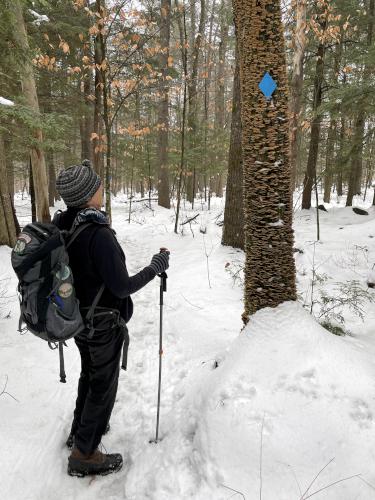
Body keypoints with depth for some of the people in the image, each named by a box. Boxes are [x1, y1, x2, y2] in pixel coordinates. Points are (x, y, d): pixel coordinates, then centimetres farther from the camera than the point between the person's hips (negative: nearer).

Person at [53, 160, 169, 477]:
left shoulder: (60, 226, -6)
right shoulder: (99, 234, -29)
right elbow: (122, 286, -25)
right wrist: (156, 267, -14)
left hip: (78, 318, 8)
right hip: (104, 324, -8)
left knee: (89, 375, 28)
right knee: (103, 385, 12)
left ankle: (80, 430, 49)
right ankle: (84, 455, 28)